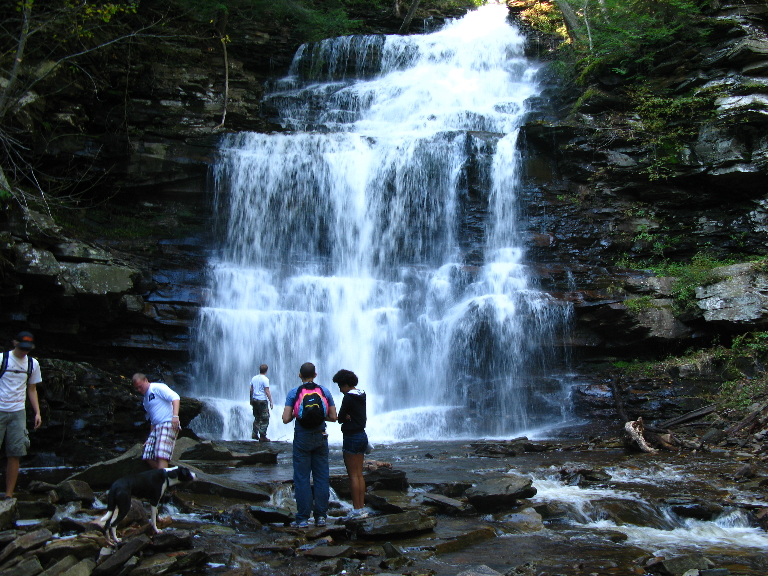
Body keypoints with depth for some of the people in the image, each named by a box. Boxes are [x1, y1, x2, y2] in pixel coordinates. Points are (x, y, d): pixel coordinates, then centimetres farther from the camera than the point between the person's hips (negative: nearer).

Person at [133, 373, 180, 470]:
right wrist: (150, 438, 22)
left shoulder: (157, 387, -3)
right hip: (155, 428, 10)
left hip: (167, 425, -10)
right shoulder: (146, 398, 24)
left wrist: (175, 415, -30)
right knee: (148, 457, 0)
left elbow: (175, 397, -17)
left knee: (161, 456, -20)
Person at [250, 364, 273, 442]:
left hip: (255, 400, 7)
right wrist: (271, 402, -9)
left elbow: (251, 390, 13)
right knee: (264, 419, -1)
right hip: (262, 400, -7)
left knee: (257, 418, 18)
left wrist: (251, 401, 22)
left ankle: (254, 434, 16)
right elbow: (267, 392, -14)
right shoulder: (265, 379, -12)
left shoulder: (254, 378, 8)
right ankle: (262, 436, -2)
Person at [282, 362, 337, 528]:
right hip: (320, 438, 2)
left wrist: (295, 414, 11)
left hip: (302, 438, -2)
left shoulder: (293, 392, -4)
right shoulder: (325, 391, 2)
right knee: (322, 478, 8)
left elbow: (286, 419, -10)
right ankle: (321, 516, 11)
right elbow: (333, 417, 1)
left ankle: (303, 518, 4)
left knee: (302, 478, 3)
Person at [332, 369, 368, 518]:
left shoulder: (349, 397, -16)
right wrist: (347, 417, -6)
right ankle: (361, 507, 13)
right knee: (359, 474, 11)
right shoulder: (362, 396, 11)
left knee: (353, 475, -3)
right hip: (362, 435, 9)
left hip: (352, 437, -9)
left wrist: (344, 417, 4)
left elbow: (340, 417, -12)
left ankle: (357, 510, -2)